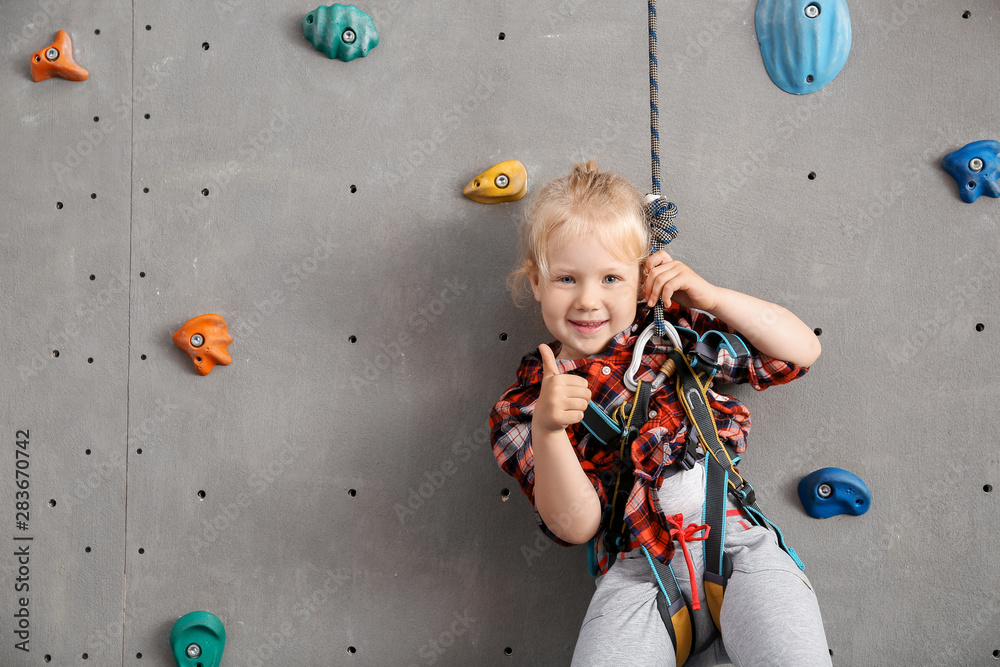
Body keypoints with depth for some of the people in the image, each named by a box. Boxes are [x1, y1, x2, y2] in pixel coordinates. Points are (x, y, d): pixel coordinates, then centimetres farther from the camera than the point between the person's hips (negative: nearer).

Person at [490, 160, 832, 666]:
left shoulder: (672, 330, 12)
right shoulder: (522, 407, 7)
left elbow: (801, 351, 13)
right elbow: (575, 525, -3)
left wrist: (709, 295, 3)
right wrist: (546, 429, -20)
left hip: (737, 544, 1)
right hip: (638, 572, -1)